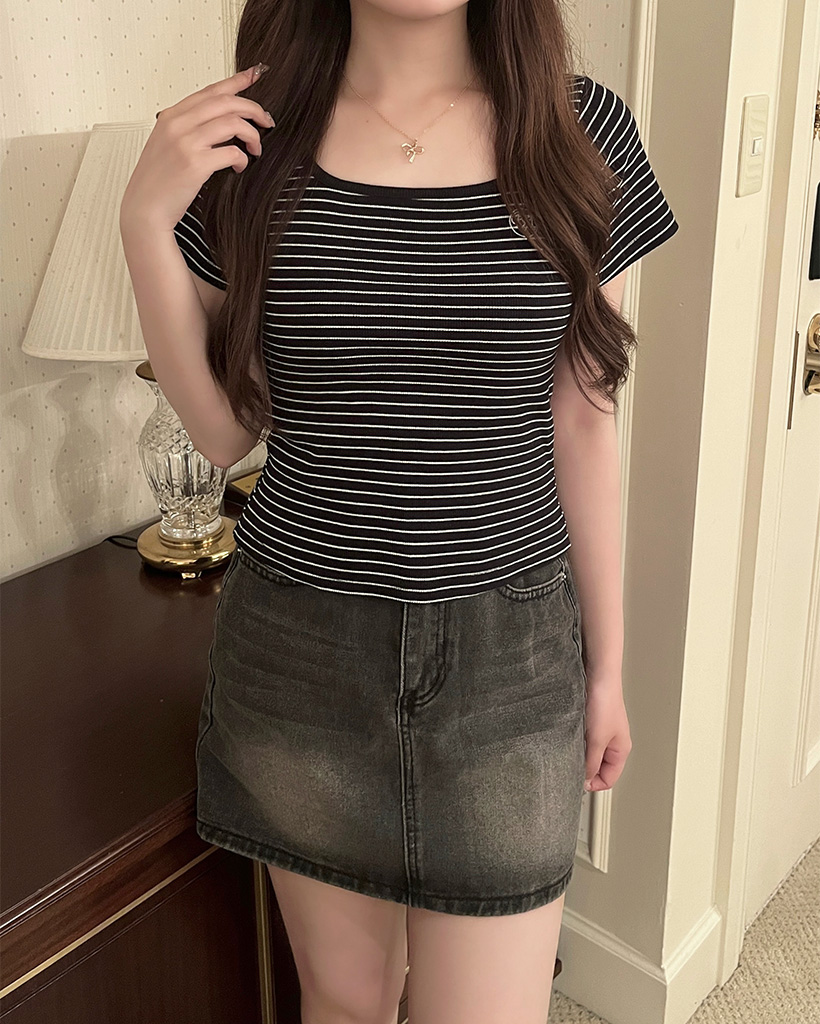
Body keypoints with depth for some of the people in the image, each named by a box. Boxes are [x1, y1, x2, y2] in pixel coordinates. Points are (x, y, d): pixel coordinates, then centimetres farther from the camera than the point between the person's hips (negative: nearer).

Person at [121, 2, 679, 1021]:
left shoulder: (585, 132, -4)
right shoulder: (254, 136, -2)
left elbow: (580, 424, 1)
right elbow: (225, 428, 1)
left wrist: (606, 666, 6)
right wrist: (145, 221, -11)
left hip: (505, 654, 0)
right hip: (298, 646, 1)